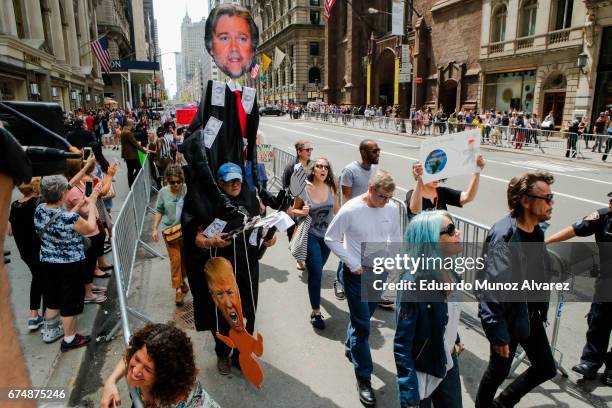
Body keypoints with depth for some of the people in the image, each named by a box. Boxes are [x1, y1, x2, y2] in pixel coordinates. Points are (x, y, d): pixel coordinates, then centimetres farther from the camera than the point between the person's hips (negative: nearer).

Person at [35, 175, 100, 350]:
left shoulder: (39, 210, -7)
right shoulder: (69, 217, -28)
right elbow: (90, 228, -11)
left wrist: (78, 207, 9)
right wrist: (91, 205, -3)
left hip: (47, 263, 7)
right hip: (70, 266, -7)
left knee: (53, 298, 24)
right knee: (70, 301, 9)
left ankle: (49, 331, 41)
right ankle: (69, 339, 23)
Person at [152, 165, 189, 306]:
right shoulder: (163, 192, -7)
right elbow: (159, 211, 5)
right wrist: (155, 228, 3)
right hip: (169, 230, 0)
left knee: (185, 257, 16)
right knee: (175, 259, -1)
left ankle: (182, 279, 41)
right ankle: (178, 289, 11)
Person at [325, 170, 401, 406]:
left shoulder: (392, 209, -7)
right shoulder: (350, 210, -20)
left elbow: (395, 237, 10)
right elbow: (331, 239, -10)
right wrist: (353, 264, -14)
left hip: (380, 272, 5)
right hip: (356, 274, -4)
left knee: (364, 317, 22)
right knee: (362, 325, 0)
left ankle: (350, 347, 50)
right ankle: (363, 378, 16)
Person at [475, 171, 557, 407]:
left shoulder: (536, 230, -1)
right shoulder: (504, 237, -28)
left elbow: (539, 272, 10)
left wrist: (541, 309, 14)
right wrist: (497, 334, -25)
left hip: (532, 314, 9)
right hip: (509, 319, -8)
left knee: (546, 369, 20)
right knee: (499, 371, 12)